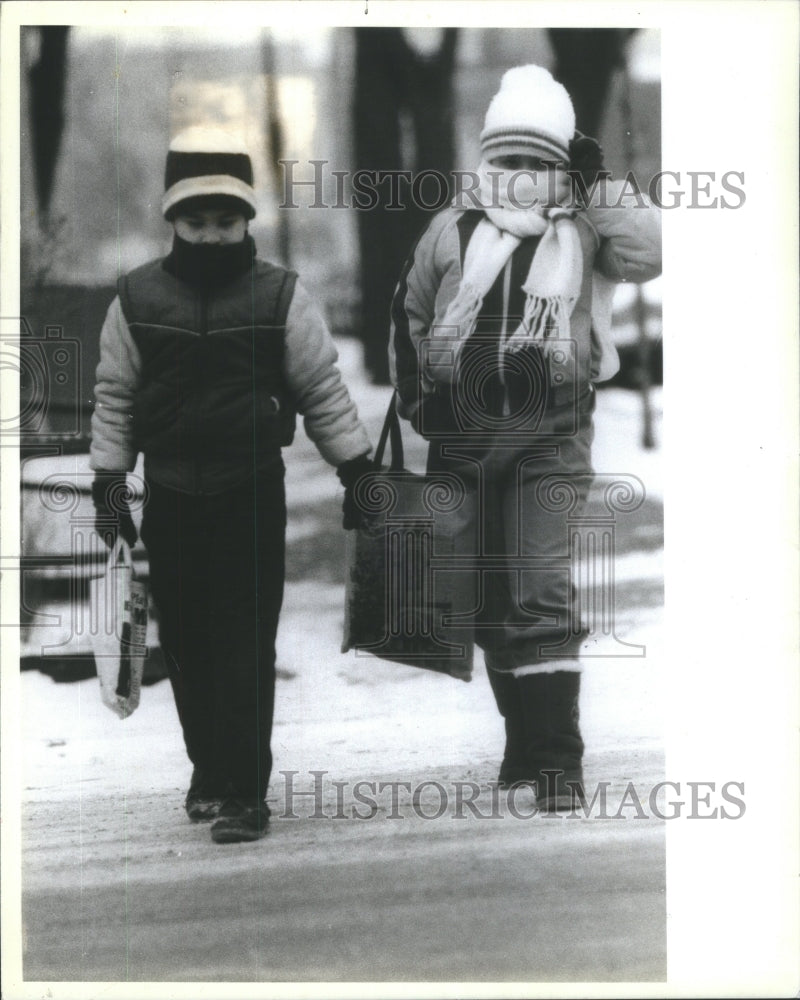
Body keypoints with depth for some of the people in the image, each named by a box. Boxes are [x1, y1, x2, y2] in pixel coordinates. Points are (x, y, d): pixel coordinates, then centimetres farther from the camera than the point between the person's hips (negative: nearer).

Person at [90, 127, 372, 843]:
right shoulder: (137, 299, 2)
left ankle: (244, 792, -3)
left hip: (253, 494, -2)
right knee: (187, 643, 9)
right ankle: (209, 771, 25)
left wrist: (357, 471, 2)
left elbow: (324, 390, 2)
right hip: (170, 496, 2)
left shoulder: (281, 297, -3)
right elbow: (114, 397, 8)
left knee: (246, 644, -5)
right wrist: (108, 484, 4)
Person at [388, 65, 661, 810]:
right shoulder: (454, 227, 7)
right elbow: (409, 312, 18)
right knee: (488, 595, 10)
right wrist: (414, 393, 12)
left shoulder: (584, 227, 1)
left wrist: (599, 187, -14)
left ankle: (557, 757, -13)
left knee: (543, 590, -14)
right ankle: (523, 737, 24)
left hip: (550, 435, -3)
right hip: (464, 433, 4)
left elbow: (647, 254, -17)